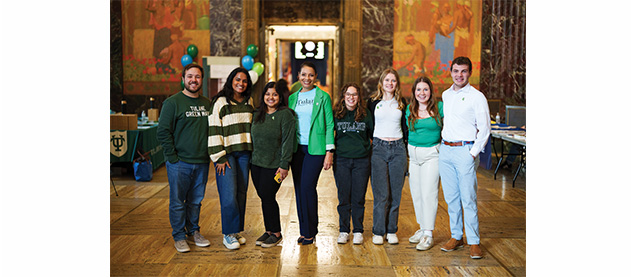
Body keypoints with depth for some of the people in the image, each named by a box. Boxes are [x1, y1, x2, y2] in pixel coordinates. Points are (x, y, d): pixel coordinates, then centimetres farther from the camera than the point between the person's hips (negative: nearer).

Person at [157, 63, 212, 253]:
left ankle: (193, 231, 28)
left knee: (196, 200, 14)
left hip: (202, 163, 5)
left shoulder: (207, 104, 10)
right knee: (177, 201, 4)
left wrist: (210, 154, 9)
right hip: (180, 163, -4)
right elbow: (163, 132, -8)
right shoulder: (173, 102, -6)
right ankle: (179, 236, 17)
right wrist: (173, 157, -12)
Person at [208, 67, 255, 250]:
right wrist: (219, 157, -11)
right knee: (229, 194, -9)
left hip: (244, 153, 5)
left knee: (241, 193, 7)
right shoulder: (220, 102, -4)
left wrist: (253, 152, 14)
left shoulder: (249, 102, 13)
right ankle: (228, 234, 3)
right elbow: (214, 130, -7)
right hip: (227, 153, -5)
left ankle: (236, 231, 19)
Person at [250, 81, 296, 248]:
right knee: (263, 197, 10)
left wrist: (284, 165, -16)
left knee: (267, 197, -5)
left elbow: (288, 141, -12)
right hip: (256, 163, 6)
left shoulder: (285, 114, -9)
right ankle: (269, 230, 24)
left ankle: (276, 233, 12)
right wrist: (252, 158, 13)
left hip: (274, 165, -6)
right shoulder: (258, 114, 11)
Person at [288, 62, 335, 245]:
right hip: (296, 148, 5)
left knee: (307, 187, -10)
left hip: (315, 149, -4)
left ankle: (310, 232, 4)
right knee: (299, 189, 5)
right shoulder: (293, 98, 12)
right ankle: (304, 230, 16)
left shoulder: (323, 97, -1)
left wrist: (329, 152, -8)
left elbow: (329, 125, -2)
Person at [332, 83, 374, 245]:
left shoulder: (366, 114, 3)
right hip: (341, 160, 0)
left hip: (362, 160, 0)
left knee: (359, 198, 4)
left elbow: (374, 135, 11)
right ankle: (344, 230, 17)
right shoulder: (336, 115, 3)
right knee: (343, 197, 5)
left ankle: (358, 231, 17)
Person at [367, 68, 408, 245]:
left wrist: (407, 147, 8)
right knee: (381, 194, -4)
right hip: (378, 148, -2)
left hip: (398, 149, 2)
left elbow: (405, 126, 14)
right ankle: (378, 232, 7)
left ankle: (392, 231, 16)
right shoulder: (373, 102, 5)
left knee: (395, 193, 4)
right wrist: (369, 143, 4)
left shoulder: (402, 103, 9)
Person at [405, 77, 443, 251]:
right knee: (416, 193, 9)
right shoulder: (409, 109, 7)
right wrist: (408, 150, 10)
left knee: (429, 193, -7)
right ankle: (422, 228, 25)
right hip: (413, 153, 5)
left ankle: (428, 234, 0)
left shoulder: (439, 107, -5)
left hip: (432, 153, -4)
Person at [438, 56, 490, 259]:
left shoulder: (476, 97, -4)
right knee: (451, 197, 9)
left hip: (465, 151, -5)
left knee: (468, 199, -5)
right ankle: (456, 237, 20)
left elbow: (484, 128, -6)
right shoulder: (445, 95, 14)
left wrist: (474, 152, -11)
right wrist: (443, 144, 14)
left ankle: (473, 242, 4)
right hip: (445, 151, 6)